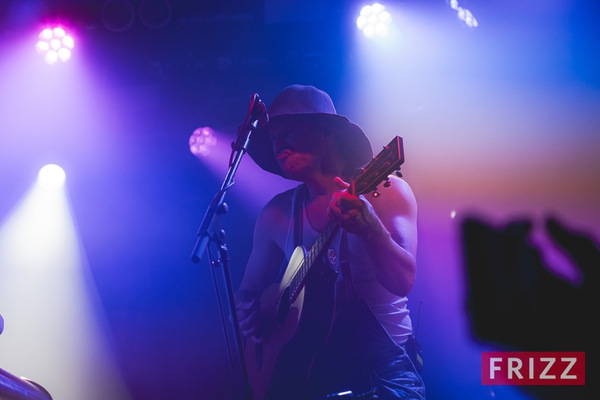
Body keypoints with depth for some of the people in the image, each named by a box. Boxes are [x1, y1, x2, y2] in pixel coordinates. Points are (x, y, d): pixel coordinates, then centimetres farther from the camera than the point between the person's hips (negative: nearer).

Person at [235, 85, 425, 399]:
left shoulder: (384, 191, -5)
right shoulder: (277, 214, 4)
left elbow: (403, 281, -18)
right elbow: (248, 291, 14)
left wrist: (370, 229, -36)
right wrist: (248, 314, -9)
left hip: (384, 364, -3)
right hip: (313, 369, 3)